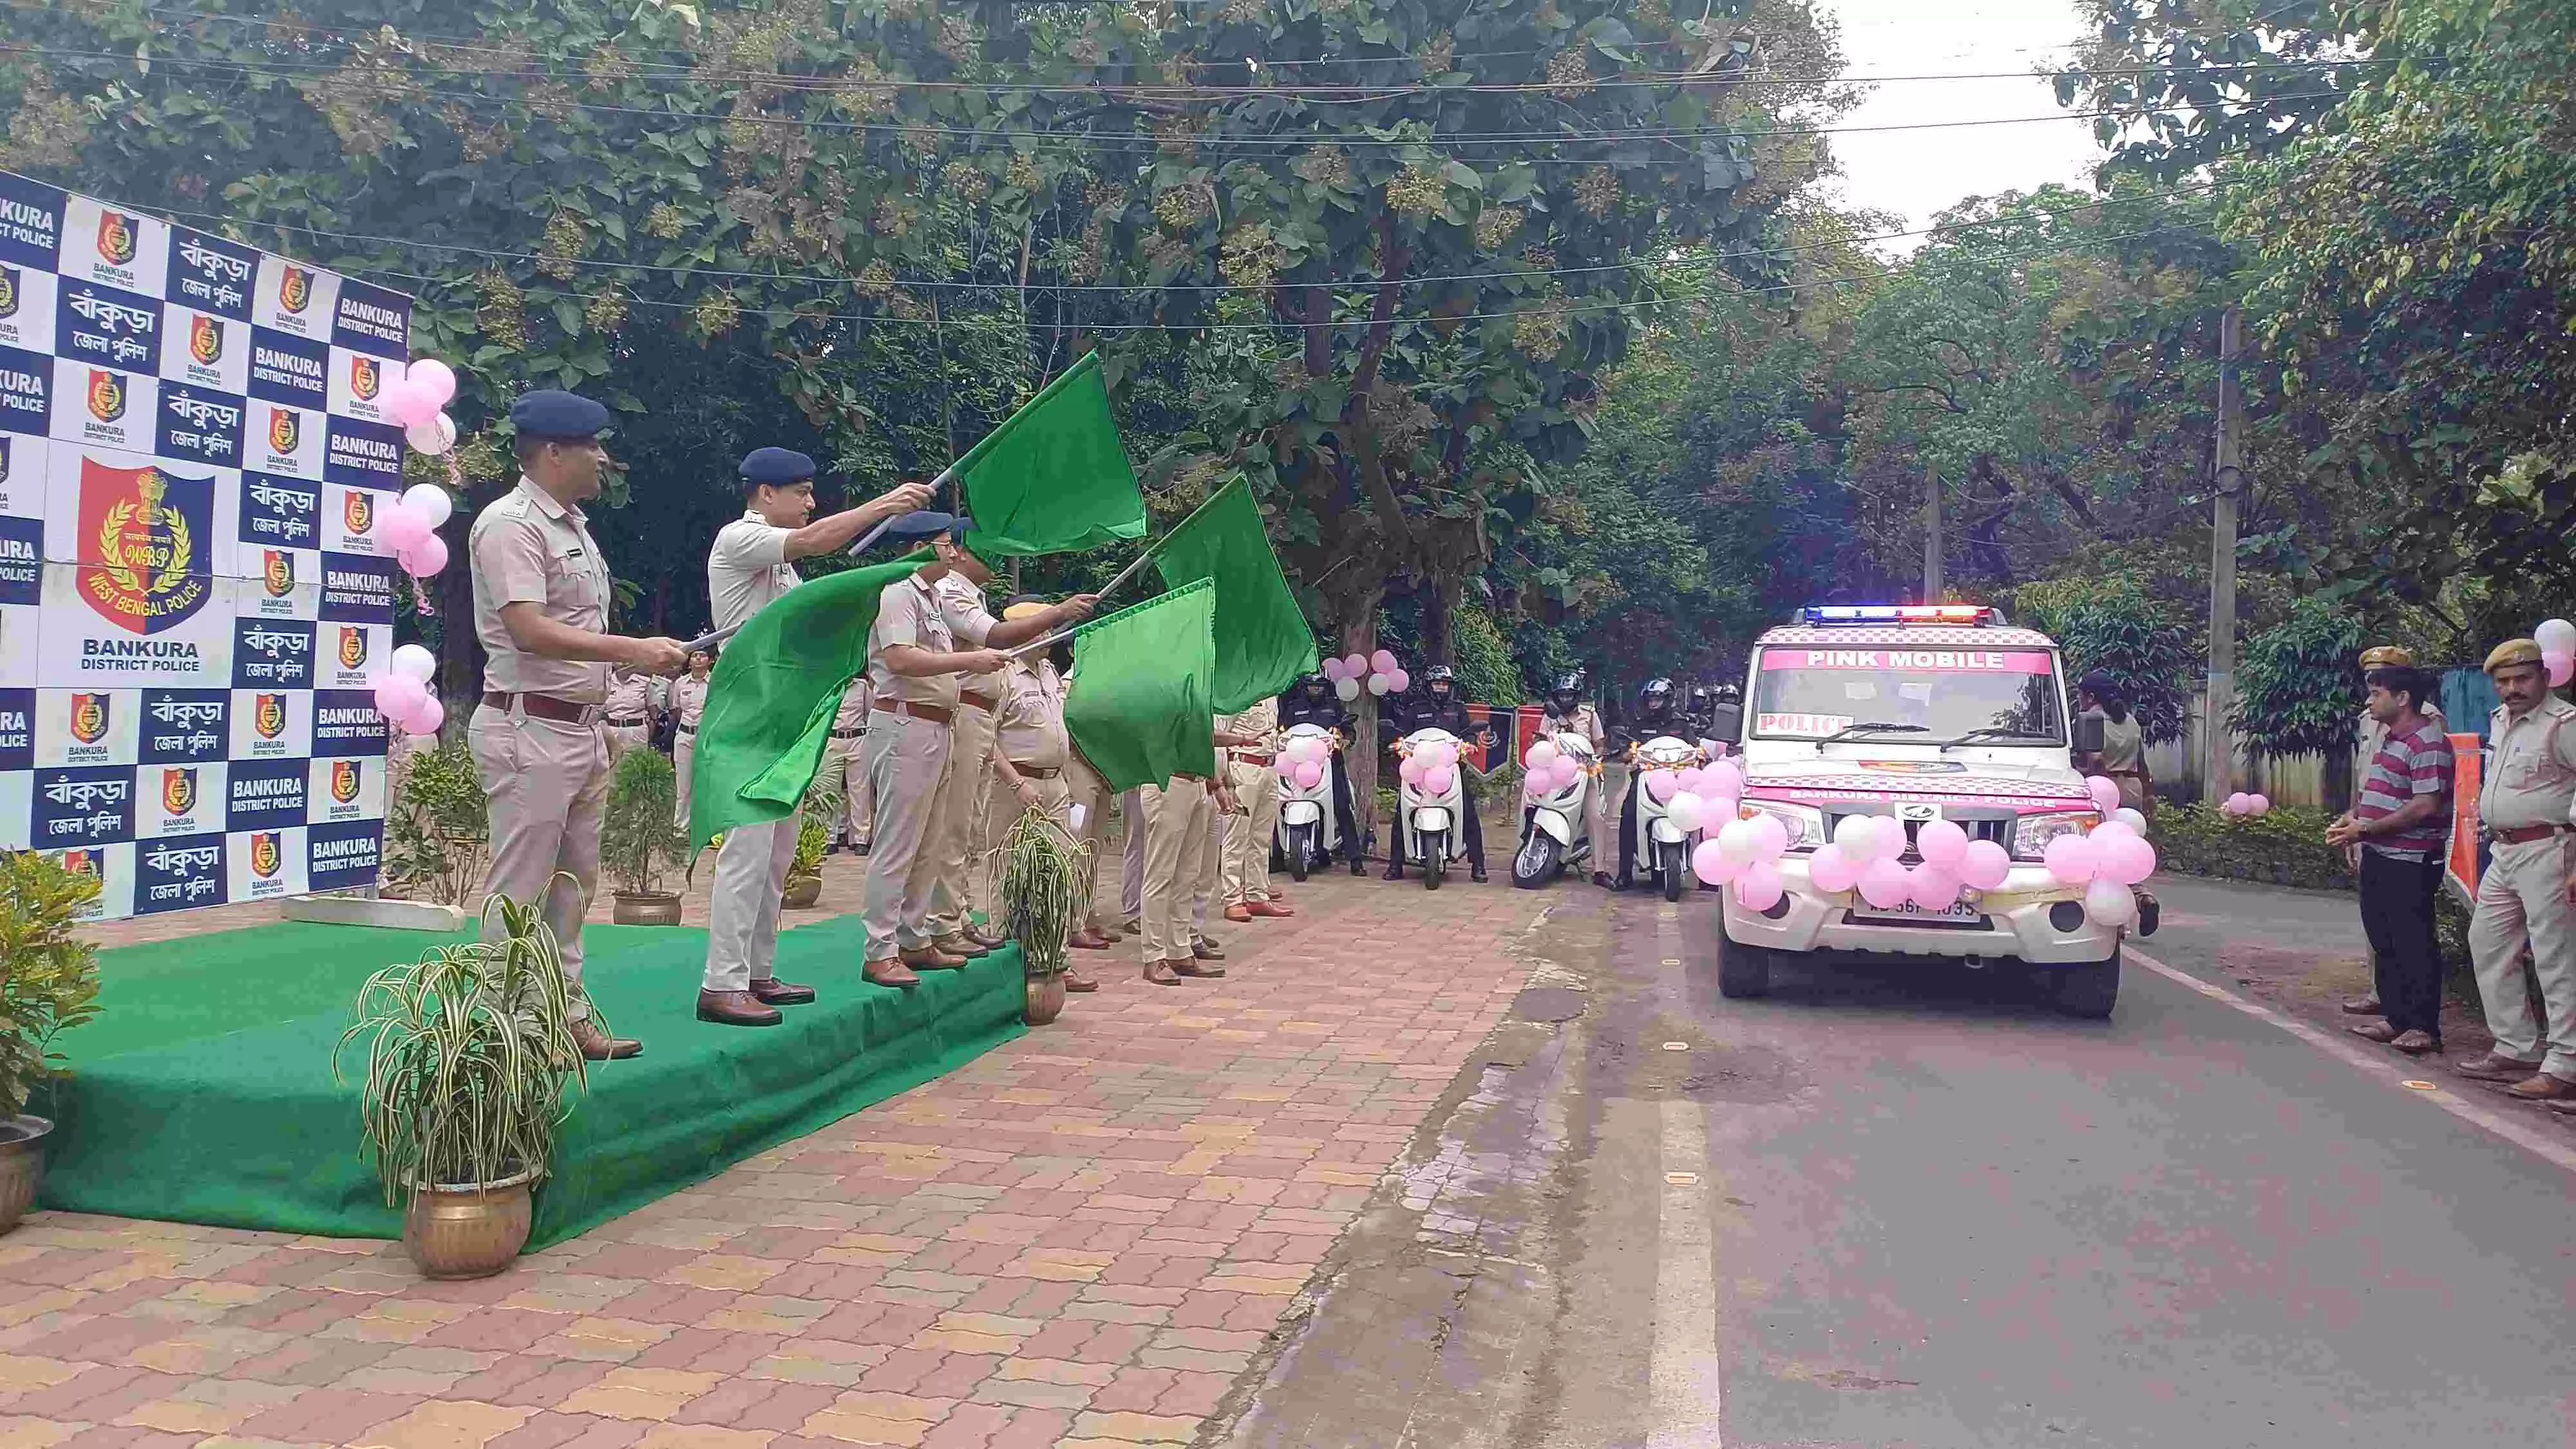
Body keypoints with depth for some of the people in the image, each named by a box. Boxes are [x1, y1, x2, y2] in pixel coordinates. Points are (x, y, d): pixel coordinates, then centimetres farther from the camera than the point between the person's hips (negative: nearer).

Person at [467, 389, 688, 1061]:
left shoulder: (574, 526, 17)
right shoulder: (511, 524, -13)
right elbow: (530, 630, -23)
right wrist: (633, 649, -29)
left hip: (581, 726, 10)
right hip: (530, 730, -10)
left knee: (572, 882, 14)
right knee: (519, 890, -3)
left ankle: (568, 1017, 23)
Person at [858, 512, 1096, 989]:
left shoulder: (939, 598, 20)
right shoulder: (898, 592, -10)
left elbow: (995, 634, 16)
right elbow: (900, 658, -23)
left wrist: (1059, 613, 7)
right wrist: (969, 660, -22)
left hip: (934, 728, 10)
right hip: (904, 725, -10)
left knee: (922, 844, 14)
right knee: (895, 845, -7)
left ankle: (914, 941, 23)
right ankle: (880, 953, -3)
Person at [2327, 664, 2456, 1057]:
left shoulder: (2427, 742, -16)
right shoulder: (2390, 739, 15)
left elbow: (2426, 806, -23)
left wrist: (2366, 829, -20)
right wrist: (2351, 817, 6)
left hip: (2409, 861, -10)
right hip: (2379, 858, 10)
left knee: (2413, 943, -3)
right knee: (2385, 941, 14)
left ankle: (2423, 1027, 5)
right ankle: (2398, 1019, 23)